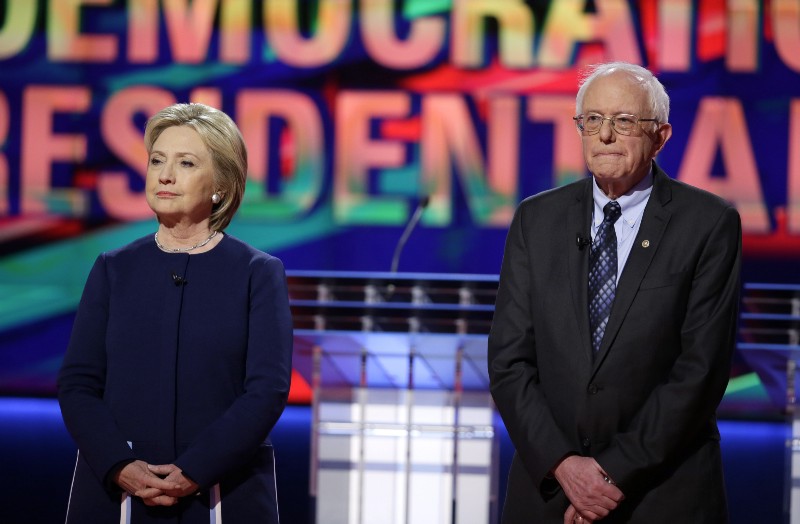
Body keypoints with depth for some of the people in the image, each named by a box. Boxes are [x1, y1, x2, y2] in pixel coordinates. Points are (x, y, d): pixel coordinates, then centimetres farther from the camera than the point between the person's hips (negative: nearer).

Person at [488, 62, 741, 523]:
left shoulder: (710, 223, -5)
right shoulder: (536, 219, 5)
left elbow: (702, 365, -10)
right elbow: (509, 359, 0)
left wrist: (619, 472, -13)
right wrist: (562, 463, -12)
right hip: (546, 486, 2)